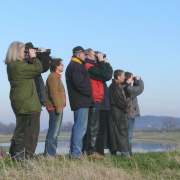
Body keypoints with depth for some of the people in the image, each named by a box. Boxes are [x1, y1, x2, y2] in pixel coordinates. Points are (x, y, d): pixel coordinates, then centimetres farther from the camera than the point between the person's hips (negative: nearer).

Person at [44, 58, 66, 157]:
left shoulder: (56, 76, 21)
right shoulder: (53, 76, -11)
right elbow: (53, 94, -19)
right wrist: (58, 107, -21)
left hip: (58, 108, 11)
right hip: (55, 108, -11)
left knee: (55, 132, 12)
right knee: (53, 132, -10)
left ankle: (51, 154, 16)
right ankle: (49, 155, -9)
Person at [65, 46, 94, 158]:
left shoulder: (72, 65, 22)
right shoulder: (76, 66, -11)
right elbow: (78, 83, -23)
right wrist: (88, 93, -13)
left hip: (77, 102, 11)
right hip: (81, 101, -11)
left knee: (77, 126, 15)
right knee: (81, 127, -10)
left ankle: (73, 152, 19)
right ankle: (76, 153, -11)